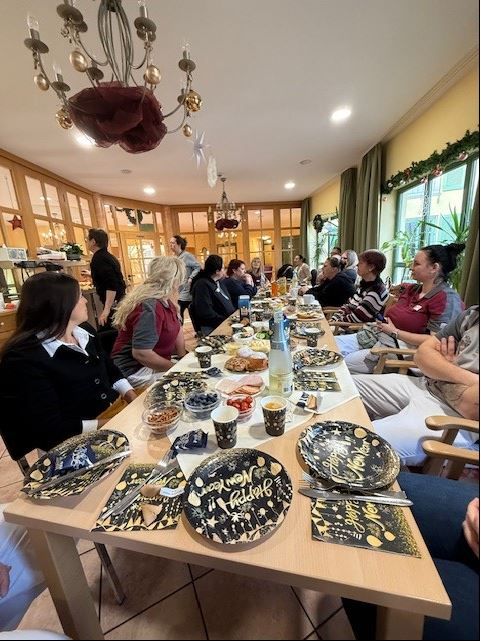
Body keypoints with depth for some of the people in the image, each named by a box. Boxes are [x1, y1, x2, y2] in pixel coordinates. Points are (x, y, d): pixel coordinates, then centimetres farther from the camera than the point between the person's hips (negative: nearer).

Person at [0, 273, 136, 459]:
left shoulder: (85, 331, 5)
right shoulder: (24, 359, -19)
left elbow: (109, 369, 12)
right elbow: (50, 429, -21)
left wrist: (136, 401, -2)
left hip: (114, 414, 7)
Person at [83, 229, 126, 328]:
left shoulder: (99, 258, -15)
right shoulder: (107, 256, 14)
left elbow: (112, 286, -26)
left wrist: (106, 310, -28)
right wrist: (91, 274, 48)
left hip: (113, 304, -10)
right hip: (119, 301, 10)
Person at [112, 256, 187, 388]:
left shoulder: (164, 300, 2)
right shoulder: (150, 308, -28)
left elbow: (177, 328, 5)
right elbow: (140, 353, -31)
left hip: (151, 363, 9)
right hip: (135, 369, -9)